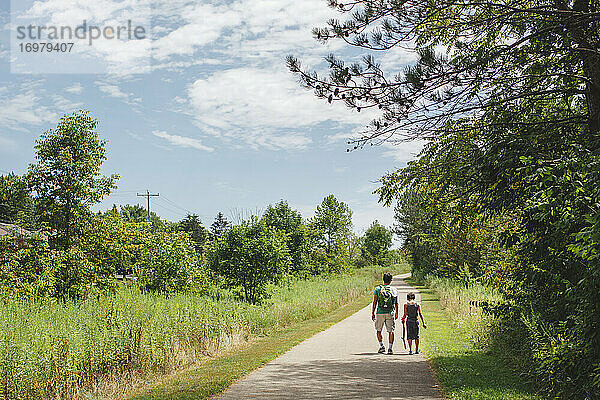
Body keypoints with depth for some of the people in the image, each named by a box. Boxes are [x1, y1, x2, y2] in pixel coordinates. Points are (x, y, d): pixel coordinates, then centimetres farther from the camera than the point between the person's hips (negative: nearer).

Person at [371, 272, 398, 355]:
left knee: (379, 330, 14)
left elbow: (374, 302, -2)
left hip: (380, 313, -1)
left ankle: (381, 346, 7)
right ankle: (390, 348, 1)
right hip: (390, 313, 1)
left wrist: (372, 313, 5)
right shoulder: (394, 289, 2)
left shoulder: (378, 289, -2)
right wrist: (396, 313, 20)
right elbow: (396, 303, 8)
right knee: (391, 331, 6)